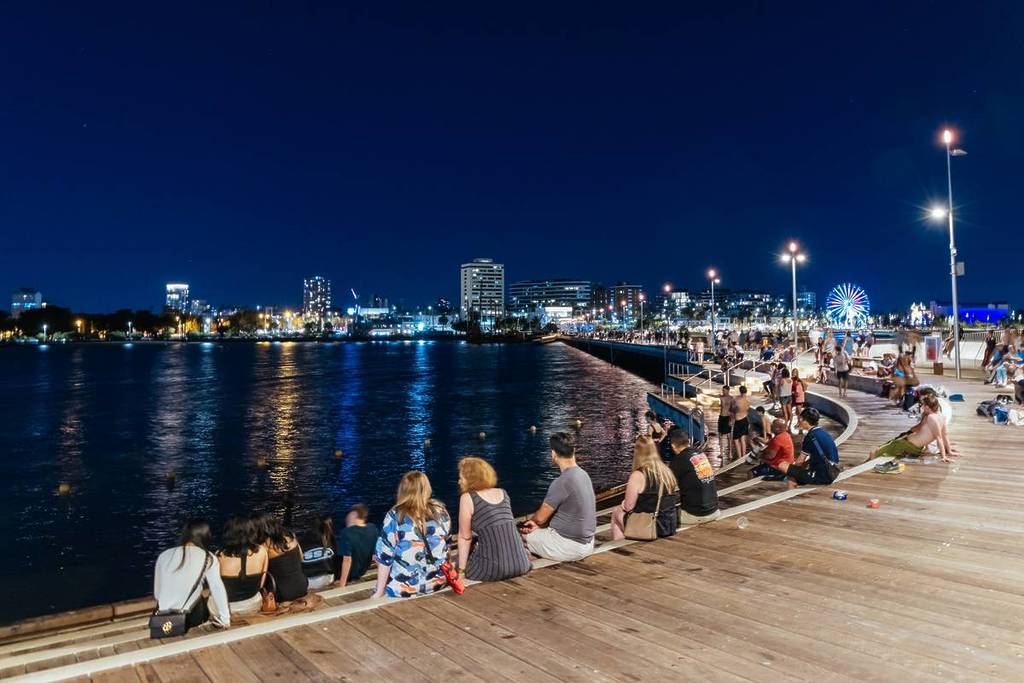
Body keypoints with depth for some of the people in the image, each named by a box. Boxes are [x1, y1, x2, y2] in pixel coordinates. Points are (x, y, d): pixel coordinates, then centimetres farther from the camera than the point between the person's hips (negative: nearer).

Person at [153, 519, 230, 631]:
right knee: (204, 613, 30)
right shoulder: (209, 559, -8)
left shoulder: (164, 555, 3)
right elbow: (217, 588, -11)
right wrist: (225, 618, -3)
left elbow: (157, 592, 9)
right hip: (190, 617, -4)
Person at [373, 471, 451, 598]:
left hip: (404, 589, -4)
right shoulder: (441, 512, -1)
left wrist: (379, 593, -2)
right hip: (438, 583, 4)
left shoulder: (395, 516, -12)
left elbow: (384, 558, -10)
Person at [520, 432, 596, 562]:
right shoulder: (583, 474, 4)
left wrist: (530, 519, 10)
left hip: (570, 547, -8)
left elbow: (541, 517, -13)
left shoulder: (563, 482, -23)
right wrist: (538, 524, 4)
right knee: (538, 529, 26)